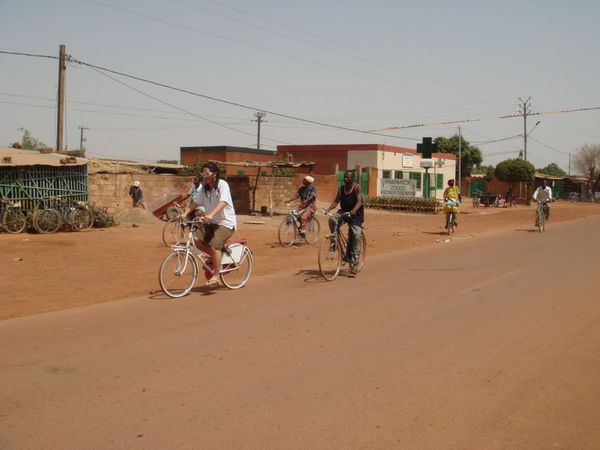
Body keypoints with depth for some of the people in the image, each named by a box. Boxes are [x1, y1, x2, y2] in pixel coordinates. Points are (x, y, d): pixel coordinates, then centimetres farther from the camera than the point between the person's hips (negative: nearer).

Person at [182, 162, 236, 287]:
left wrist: (211, 215, -45)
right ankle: (216, 256, 11)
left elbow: (223, 202, -30)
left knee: (214, 245, -22)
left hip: (226, 222, -7)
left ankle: (215, 276, -9)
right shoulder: (203, 187, 5)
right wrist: (185, 213, -14)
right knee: (196, 238, -12)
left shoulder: (222, 185, -15)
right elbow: (195, 202, 2)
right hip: (211, 222, 7)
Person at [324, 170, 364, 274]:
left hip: (355, 215, -4)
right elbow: (336, 201, 2)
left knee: (356, 236, -13)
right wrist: (328, 209, -17)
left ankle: (353, 262, -7)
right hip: (344, 212, 4)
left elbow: (359, 201, -22)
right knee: (332, 219, -28)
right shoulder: (341, 189, 6)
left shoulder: (357, 188, -9)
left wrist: (353, 211, -42)